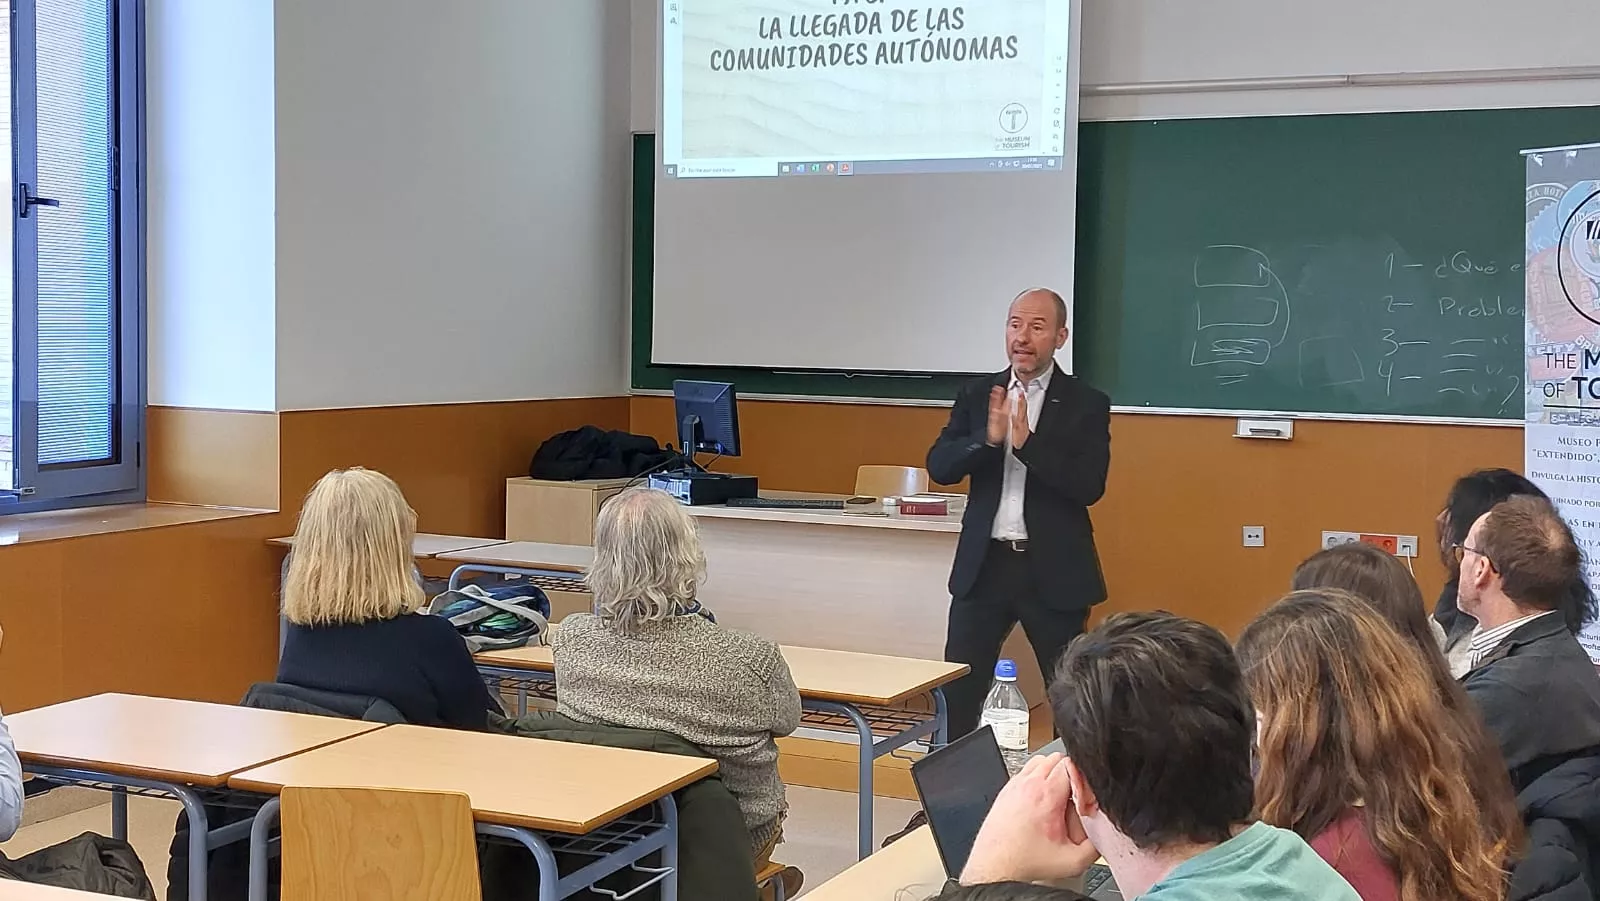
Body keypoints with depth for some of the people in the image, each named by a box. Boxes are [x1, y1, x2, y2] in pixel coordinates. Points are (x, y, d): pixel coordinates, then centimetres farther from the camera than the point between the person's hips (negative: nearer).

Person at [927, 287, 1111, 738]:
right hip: (984, 564, 3)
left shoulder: (1087, 404, -3)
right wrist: (988, 438, -19)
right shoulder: (978, 395, 7)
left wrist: (1026, 443, -23)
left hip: (1053, 569, -2)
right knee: (957, 692, 5)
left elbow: (1089, 486, -14)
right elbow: (939, 467, -1)